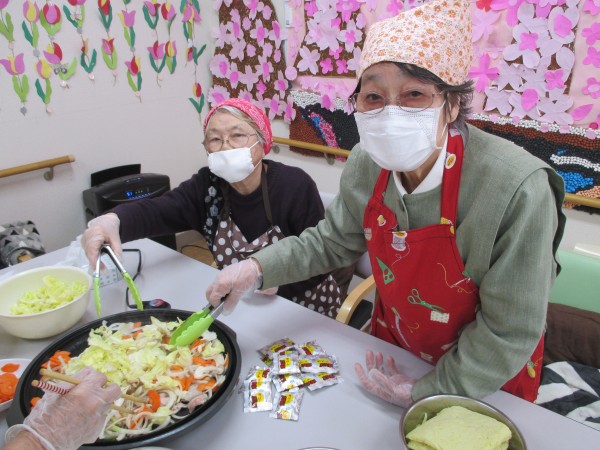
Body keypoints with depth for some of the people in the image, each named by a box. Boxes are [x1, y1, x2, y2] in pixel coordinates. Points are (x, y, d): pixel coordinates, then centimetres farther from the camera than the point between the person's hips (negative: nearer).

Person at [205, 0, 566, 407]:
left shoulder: (517, 189, -34)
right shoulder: (367, 164, -18)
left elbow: (509, 331, -25)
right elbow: (333, 240, -2)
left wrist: (425, 392, -18)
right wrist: (258, 268, -14)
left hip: (485, 381, -4)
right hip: (393, 352, 4)